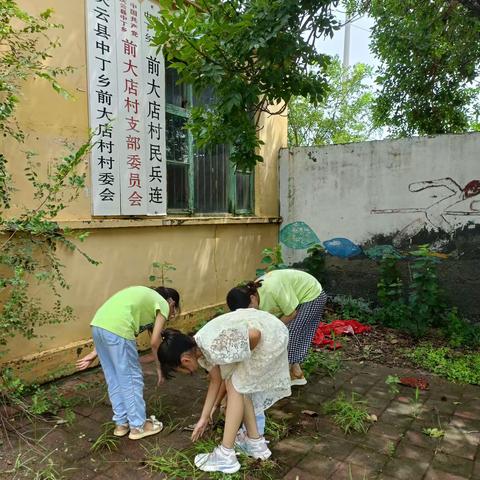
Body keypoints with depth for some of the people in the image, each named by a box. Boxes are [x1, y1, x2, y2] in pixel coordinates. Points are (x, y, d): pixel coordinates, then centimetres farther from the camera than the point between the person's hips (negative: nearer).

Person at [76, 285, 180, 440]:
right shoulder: (163, 304, 11)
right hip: (117, 330, -8)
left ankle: (121, 423, 33)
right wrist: (159, 367, 18)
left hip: (98, 325, 8)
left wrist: (94, 353, 26)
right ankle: (138, 426, 23)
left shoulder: (145, 297, 32)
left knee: (114, 380, 20)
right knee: (132, 379, 9)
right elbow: (154, 341, 4)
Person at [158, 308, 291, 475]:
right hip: (262, 326, 9)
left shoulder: (213, 348, -27)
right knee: (238, 385, 13)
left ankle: (226, 455, 7)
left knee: (236, 387, -4)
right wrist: (204, 417, 20)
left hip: (271, 335, -9)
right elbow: (216, 380, 14)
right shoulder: (200, 348, 2)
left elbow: (255, 335, -28)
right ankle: (255, 442, 25)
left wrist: (244, 356, -8)